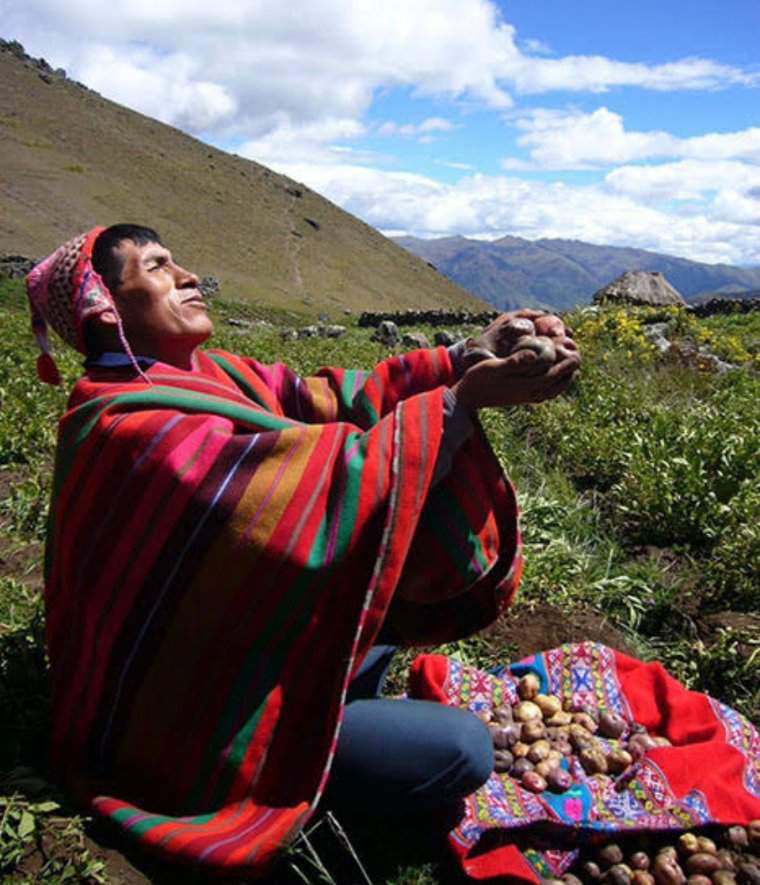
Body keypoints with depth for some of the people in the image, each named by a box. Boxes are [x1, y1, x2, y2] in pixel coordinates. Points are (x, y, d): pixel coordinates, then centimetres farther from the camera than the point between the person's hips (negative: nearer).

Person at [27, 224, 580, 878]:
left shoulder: (206, 374, 0)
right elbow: (325, 490, -33)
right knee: (463, 749, -12)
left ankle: (346, 729, 16)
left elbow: (329, 398, -8)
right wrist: (464, 399, -30)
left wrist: (466, 358, -18)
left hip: (241, 648, 9)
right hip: (190, 726, -9)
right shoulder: (131, 427, -28)